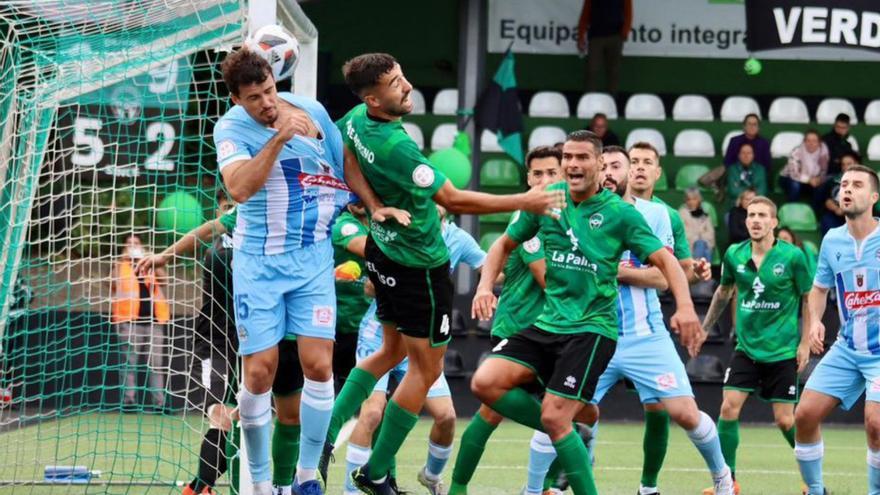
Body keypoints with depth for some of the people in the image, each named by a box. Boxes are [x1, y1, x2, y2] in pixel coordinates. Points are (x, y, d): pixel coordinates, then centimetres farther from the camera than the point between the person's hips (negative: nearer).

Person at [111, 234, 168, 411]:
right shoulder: (121, 265, 13)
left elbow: (163, 279, 0)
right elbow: (113, 285, -4)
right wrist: (122, 263, -8)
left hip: (153, 319, 2)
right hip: (130, 319, -2)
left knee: (156, 363, 0)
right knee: (130, 362, -4)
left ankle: (159, 402, -1)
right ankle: (129, 401, -4)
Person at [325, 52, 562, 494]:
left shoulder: (356, 120, -10)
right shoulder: (394, 146, -33)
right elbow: (452, 200, -27)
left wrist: (376, 206, -11)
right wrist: (524, 202, -21)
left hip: (384, 250, 9)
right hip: (420, 265, -9)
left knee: (392, 351, 25)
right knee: (426, 367, 6)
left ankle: (326, 434, 17)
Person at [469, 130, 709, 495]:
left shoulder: (619, 212, -5)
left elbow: (664, 260, -6)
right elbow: (506, 244, 17)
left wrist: (685, 307, -23)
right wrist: (485, 286, 0)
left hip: (591, 328, -5)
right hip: (546, 324, 5)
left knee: (554, 417, -17)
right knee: (485, 382, -13)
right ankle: (564, 435, 3)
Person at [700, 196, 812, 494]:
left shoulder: (792, 256, -11)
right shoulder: (734, 255, -1)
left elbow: (808, 299, -2)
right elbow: (724, 292, 17)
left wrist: (805, 343, -5)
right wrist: (705, 327, 21)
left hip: (782, 350, -3)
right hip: (746, 348, 3)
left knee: (785, 420, -2)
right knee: (729, 408, -8)